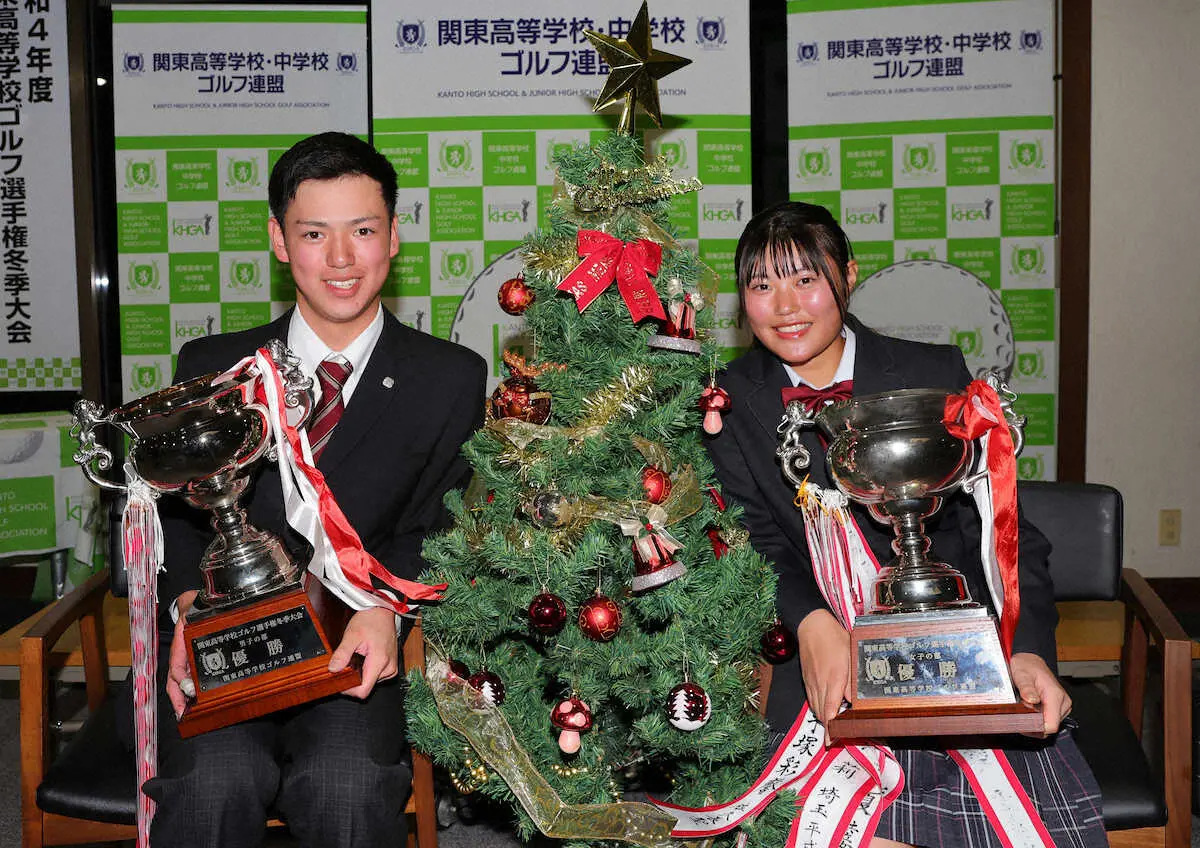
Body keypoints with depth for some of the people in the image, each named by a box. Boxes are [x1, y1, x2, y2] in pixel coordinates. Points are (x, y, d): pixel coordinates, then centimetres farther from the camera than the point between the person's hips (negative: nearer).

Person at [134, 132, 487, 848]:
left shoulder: (452, 380, 8)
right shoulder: (212, 367, 13)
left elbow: (435, 532, 6)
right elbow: (177, 510, 14)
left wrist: (387, 608, -16)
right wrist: (191, 606, -7)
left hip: (359, 658, -1)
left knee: (347, 785, -31)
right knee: (217, 785, -30)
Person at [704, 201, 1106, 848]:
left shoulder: (934, 374, 3)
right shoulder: (732, 403, 5)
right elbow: (759, 540, -3)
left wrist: (1029, 647, -16)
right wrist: (812, 621, -24)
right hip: (829, 655, 0)